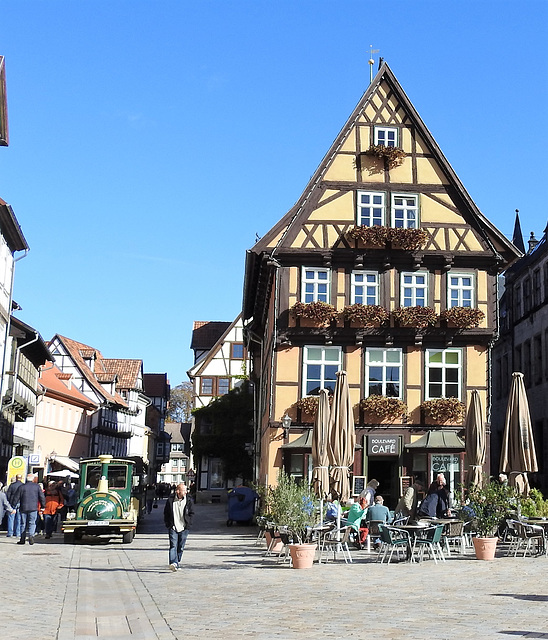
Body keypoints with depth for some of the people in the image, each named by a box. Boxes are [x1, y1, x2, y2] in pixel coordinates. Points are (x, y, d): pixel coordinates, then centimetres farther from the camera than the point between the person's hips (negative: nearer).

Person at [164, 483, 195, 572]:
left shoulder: (189, 501, 2)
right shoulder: (170, 500, 0)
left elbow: (192, 513, 7)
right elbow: (166, 513, 10)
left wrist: (188, 524, -2)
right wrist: (168, 524, 2)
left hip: (184, 528, 2)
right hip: (173, 527, -2)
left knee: (181, 547, 7)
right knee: (173, 546, -13)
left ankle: (177, 563, 19)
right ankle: (173, 563, -22)